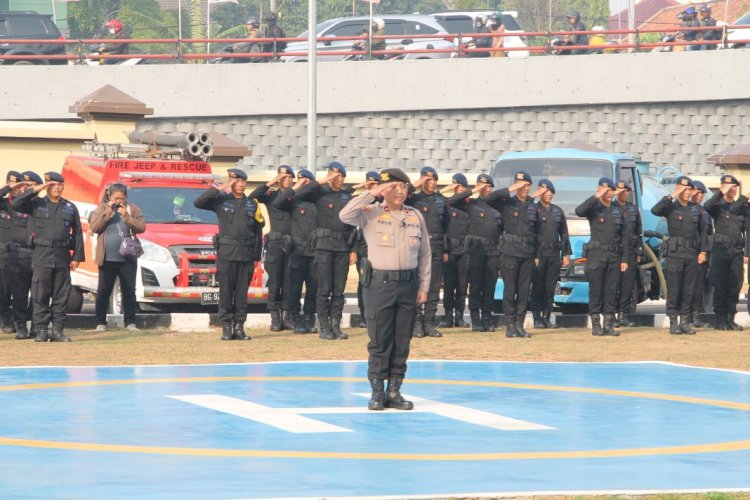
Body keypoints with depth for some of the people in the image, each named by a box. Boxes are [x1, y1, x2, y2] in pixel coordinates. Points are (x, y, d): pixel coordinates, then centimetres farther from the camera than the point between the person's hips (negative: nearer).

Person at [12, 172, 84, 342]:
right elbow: (15, 204, -8)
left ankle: (57, 330, 7)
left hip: (62, 256, 2)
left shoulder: (70, 208, 11)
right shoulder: (37, 204, 6)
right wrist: (35, 190, -12)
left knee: (61, 296, 3)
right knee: (40, 296, -4)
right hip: (42, 256, -2)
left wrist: (77, 257, 2)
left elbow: (77, 234, 10)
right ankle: (41, 330, -1)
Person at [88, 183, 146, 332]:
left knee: (129, 292, 3)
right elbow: (93, 227, -6)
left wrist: (126, 216, -15)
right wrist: (108, 213, -11)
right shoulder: (101, 209, 6)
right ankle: (100, 323, 7)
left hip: (127, 259, 1)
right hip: (107, 259, -1)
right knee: (103, 292, 2)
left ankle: (130, 322, 8)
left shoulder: (133, 209, 6)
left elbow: (141, 227, -4)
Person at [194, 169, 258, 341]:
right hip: (226, 251, -3)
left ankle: (239, 327, 6)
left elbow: (257, 230, 16)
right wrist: (219, 188, -12)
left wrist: (256, 256, 11)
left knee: (242, 293, 3)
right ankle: (226, 328, -2)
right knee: (226, 292, -3)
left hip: (246, 254, 3)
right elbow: (198, 203, -9)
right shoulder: (221, 200, 5)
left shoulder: (252, 204, 14)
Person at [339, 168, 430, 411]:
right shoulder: (371, 213, 1)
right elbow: (345, 215, -18)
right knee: (379, 340, -2)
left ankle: (394, 391, 12)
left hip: (408, 284, 3)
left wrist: (423, 286, 8)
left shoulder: (416, 216, 11)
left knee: (402, 341, 5)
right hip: (379, 283, -3)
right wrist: (371, 194, -15)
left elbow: (425, 254, 14)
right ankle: (377, 392, 4)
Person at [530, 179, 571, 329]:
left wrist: (566, 254, 11)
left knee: (550, 288, 5)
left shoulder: (558, 211, 15)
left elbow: (564, 234, 16)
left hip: (554, 254, 4)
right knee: (537, 287, -3)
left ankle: (546, 317, 10)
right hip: (538, 254, -4)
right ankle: (537, 318, 0)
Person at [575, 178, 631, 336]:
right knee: (596, 292, -2)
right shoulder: (593, 209, 0)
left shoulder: (618, 211, 12)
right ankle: (595, 325, 2)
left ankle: (609, 325, 8)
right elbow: (579, 211, -25)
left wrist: (625, 259, 6)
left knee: (612, 292, 3)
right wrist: (596, 197, -23)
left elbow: (625, 237, 12)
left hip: (614, 257, 4)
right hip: (596, 256, -4)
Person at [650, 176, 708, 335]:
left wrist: (703, 251, 8)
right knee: (674, 290, -3)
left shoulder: (695, 209, 12)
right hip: (675, 254, -4)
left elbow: (703, 231, 16)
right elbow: (655, 210, -22)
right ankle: (673, 323, 1)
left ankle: (685, 322, 12)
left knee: (689, 290, 5)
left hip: (692, 255, 4)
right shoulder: (671, 207, -1)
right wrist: (671, 196, -21)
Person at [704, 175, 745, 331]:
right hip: (721, 249, -4)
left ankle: (731, 318, 9)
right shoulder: (718, 206, 2)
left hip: (737, 252, 4)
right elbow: (707, 206, -22)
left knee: (735, 286, 3)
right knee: (720, 287, -2)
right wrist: (721, 192, -26)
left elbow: (746, 232, 13)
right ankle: (720, 319, 2)